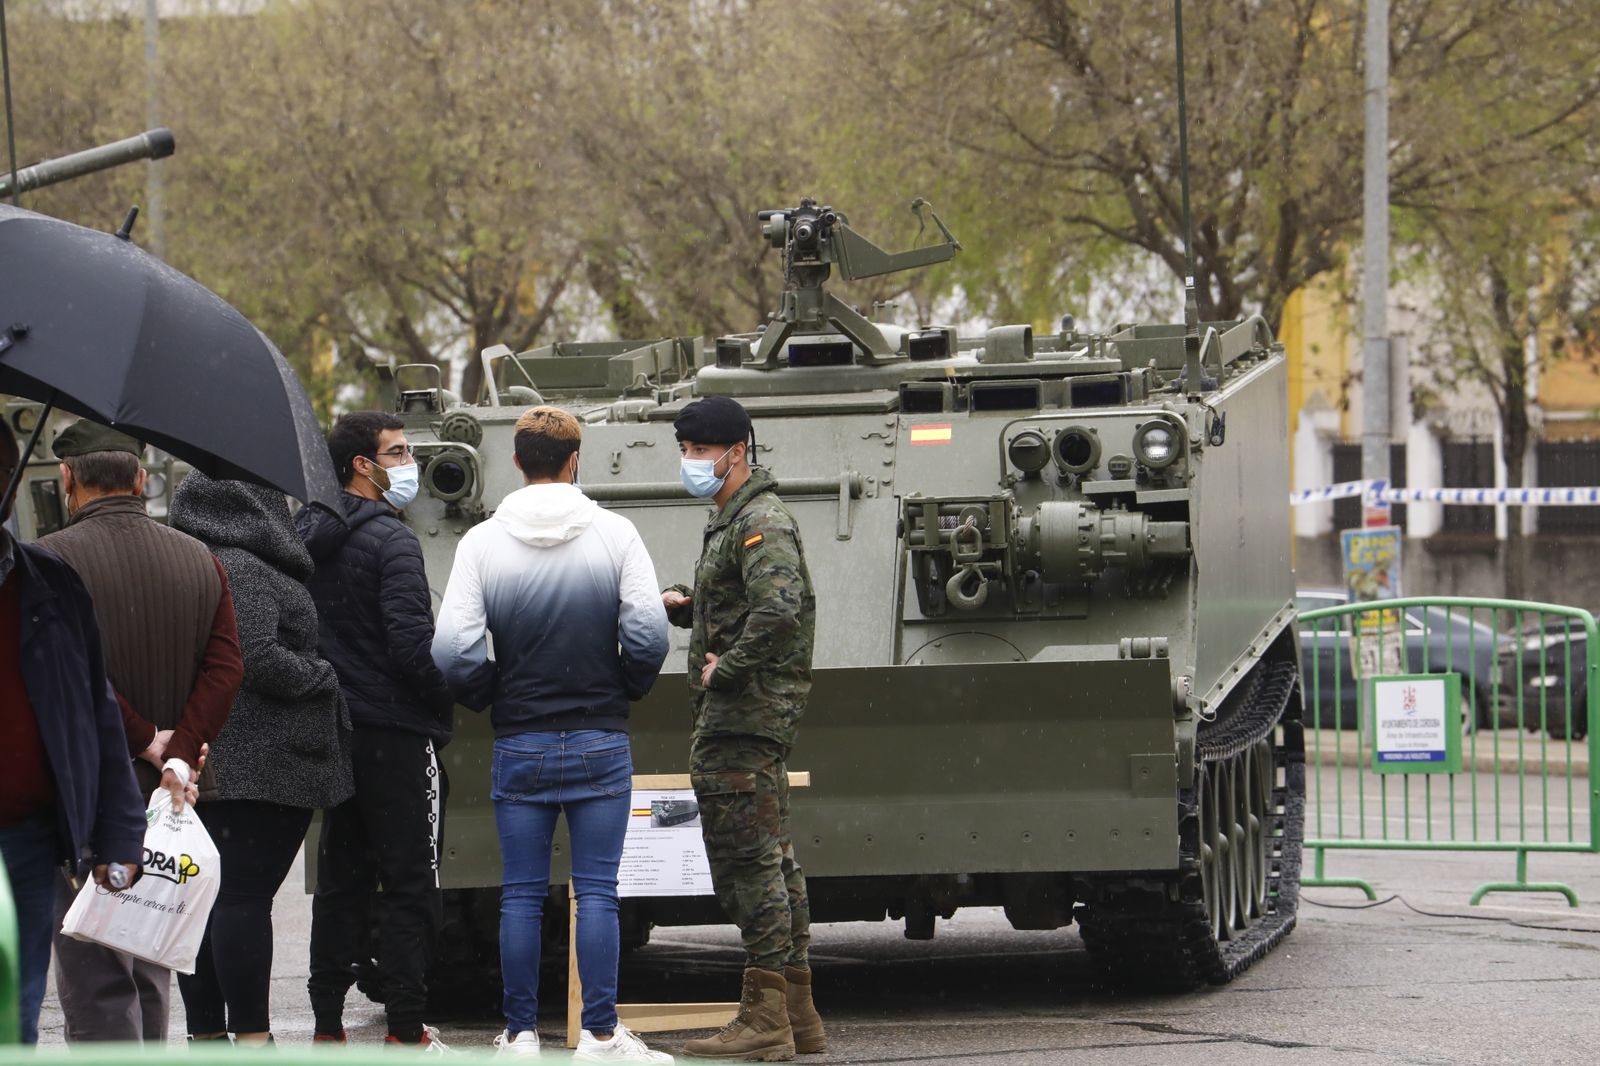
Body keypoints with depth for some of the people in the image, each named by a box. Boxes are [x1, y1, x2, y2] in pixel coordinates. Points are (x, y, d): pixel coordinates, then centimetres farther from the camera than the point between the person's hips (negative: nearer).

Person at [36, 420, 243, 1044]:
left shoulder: (50, 560, -9)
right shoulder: (200, 561, 10)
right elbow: (225, 668, 0)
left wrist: (147, 740, -10)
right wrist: (178, 755, -8)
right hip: (163, 804, 6)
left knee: (93, 976, -7)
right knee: (150, 973, 17)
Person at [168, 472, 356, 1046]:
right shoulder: (240, 569, -14)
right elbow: (258, 659, -20)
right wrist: (324, 676, -7)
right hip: (259, 763, -10)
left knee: (209, 897, 10)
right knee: (244, 895, -10)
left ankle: (205, 1032, 13)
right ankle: (250, 1036, -11)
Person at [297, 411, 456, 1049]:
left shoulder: (309, 537, 10)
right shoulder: (389, 541, -15)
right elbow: (412, 645, -22)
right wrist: (454, 694, -7)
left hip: (333, 728, 8)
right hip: (396, 733, -8)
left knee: (341, 878, 13)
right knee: (409, 881, -3)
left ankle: (327, 1024, 14)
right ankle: (406, 1030, -3)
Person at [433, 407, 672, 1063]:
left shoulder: (482, 542, -3)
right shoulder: (615, 535, -4)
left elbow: (453, 652, -10)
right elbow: (648, 635, -10)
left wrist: (488, 698, 9)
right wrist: (626, 689, 9)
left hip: (519, 744, 1)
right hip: (600, 744, -1)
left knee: (521, 896, 5)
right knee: (596, 892, 1)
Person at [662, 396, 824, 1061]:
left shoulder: (761, 524, -13)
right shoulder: (731, 520, 20)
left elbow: (778, 611, -28)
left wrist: (724, 672, -20)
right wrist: (685, 607, 10)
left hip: (744, 713, -11)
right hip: (735, 718, 11)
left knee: (748, 862, -11)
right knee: (771, 861, 12)